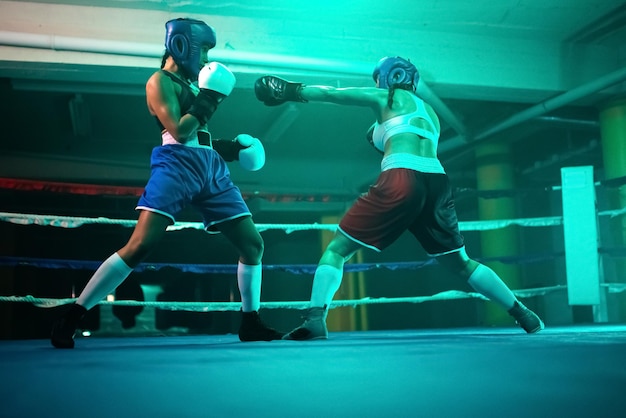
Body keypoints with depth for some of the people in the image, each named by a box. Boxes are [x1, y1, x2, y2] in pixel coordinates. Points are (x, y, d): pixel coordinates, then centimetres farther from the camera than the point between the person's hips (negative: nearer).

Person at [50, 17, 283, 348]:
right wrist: (207, 97, -9)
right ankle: (70, 318, -11)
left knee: (253, 244, 4)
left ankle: (250, 323, 15)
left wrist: (228, 148, 19)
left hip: (212, 169, 8)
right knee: (139, 246, -19)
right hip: (176, 166, -8)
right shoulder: (160, 81, 0)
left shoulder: (192, 82, 25)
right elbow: (179, 131, -13)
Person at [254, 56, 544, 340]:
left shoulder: (387, 97, 14)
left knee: (337, 250, 3)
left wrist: (291, 91, 26)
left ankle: (314, 322, -12)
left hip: (401, 181, -6)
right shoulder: (429, 111, 29)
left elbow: (330, 94, 16)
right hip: (436, 182, 6)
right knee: (461, 264, 21)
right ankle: (525, 317, 24)